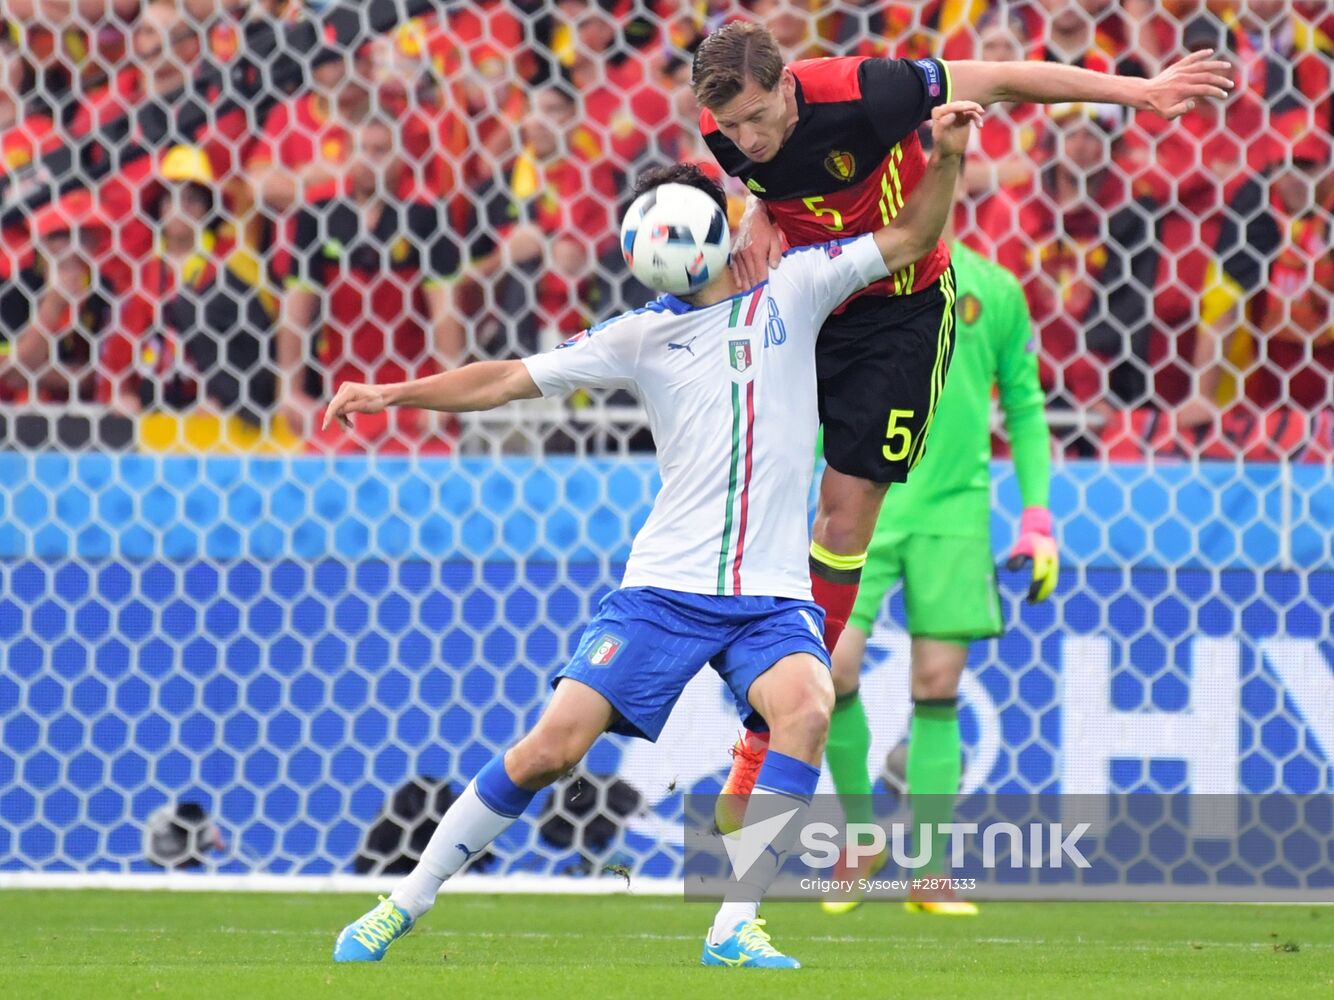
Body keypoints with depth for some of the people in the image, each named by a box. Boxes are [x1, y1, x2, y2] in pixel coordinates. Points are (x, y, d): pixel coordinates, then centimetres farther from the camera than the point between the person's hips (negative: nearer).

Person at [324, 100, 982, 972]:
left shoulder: (791, 291, 9)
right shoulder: (643, 335, 9)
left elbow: (913, 238, 10)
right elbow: (513, 378, 12)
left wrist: (947, 156, -7)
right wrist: (393, 393, 5)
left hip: (772, 596, 0)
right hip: (666, 588, 0)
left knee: (806, 706, -30)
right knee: (554, 744, -9)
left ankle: (735, 930, -26)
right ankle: (409, 901, 8)